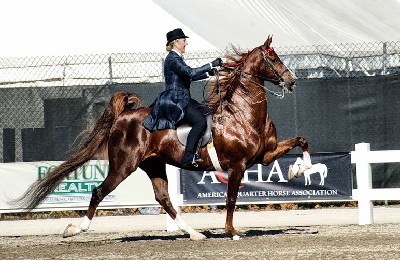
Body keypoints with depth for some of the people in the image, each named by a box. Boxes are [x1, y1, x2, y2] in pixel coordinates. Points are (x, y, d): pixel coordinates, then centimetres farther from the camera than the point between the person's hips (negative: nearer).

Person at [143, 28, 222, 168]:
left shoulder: (176, 58, 18)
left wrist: (208, 74, 19)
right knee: (201, 121, -22)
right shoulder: (173, 59, -15)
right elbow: (191, 72, -27)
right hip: (175, 102, -11)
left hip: (180, 100, 11)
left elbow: (189, 76, 28)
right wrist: (211, 65, -23)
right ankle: (187, 158, -25)